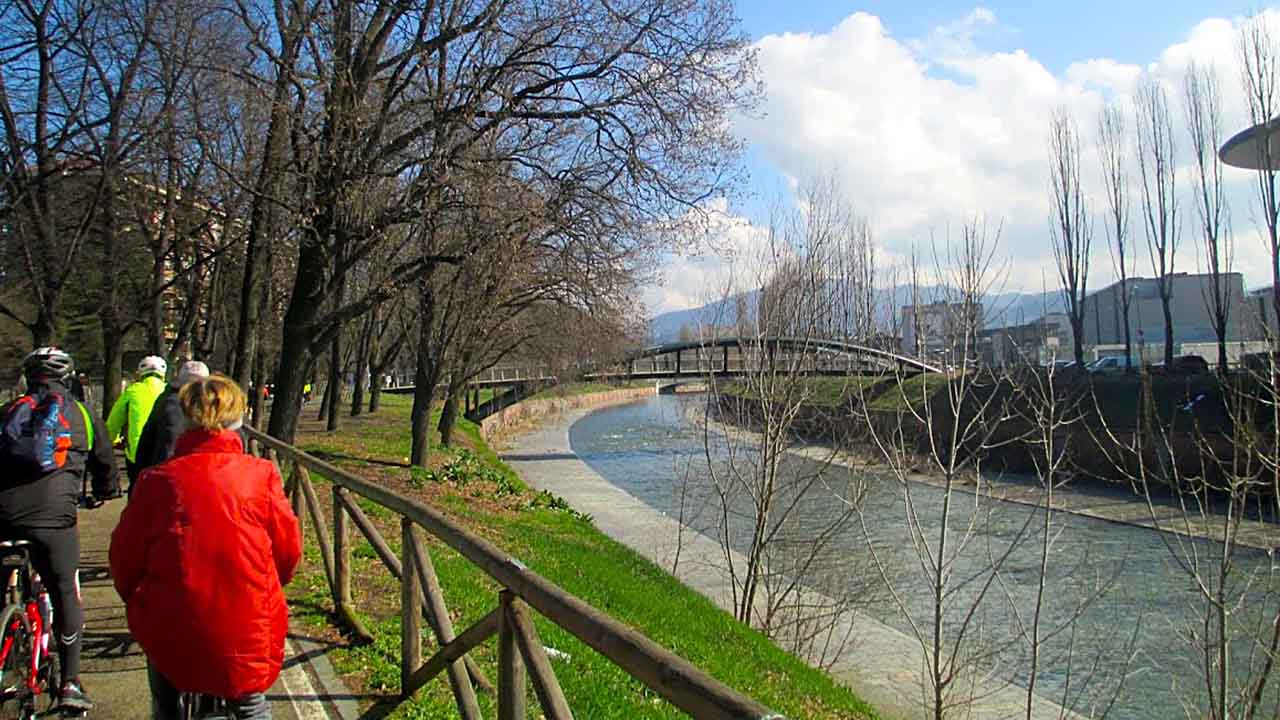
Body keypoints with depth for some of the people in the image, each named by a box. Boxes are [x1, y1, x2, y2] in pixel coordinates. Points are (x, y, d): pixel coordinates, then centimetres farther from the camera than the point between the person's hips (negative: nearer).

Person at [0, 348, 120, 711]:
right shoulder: (80, 413, 13)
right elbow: (105, 463, 22)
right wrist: (106, 492, 41)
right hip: (54, 516, -2)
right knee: (65, 596, 9)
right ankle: (70, 684, 11)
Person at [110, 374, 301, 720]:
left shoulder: (159, 478, -6)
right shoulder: (261, 474, -7)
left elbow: (124, 554, 1)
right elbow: (288, 548, 0)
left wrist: (134, 598, 22)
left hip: (173, 630, 1)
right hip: (248, 634, 0)